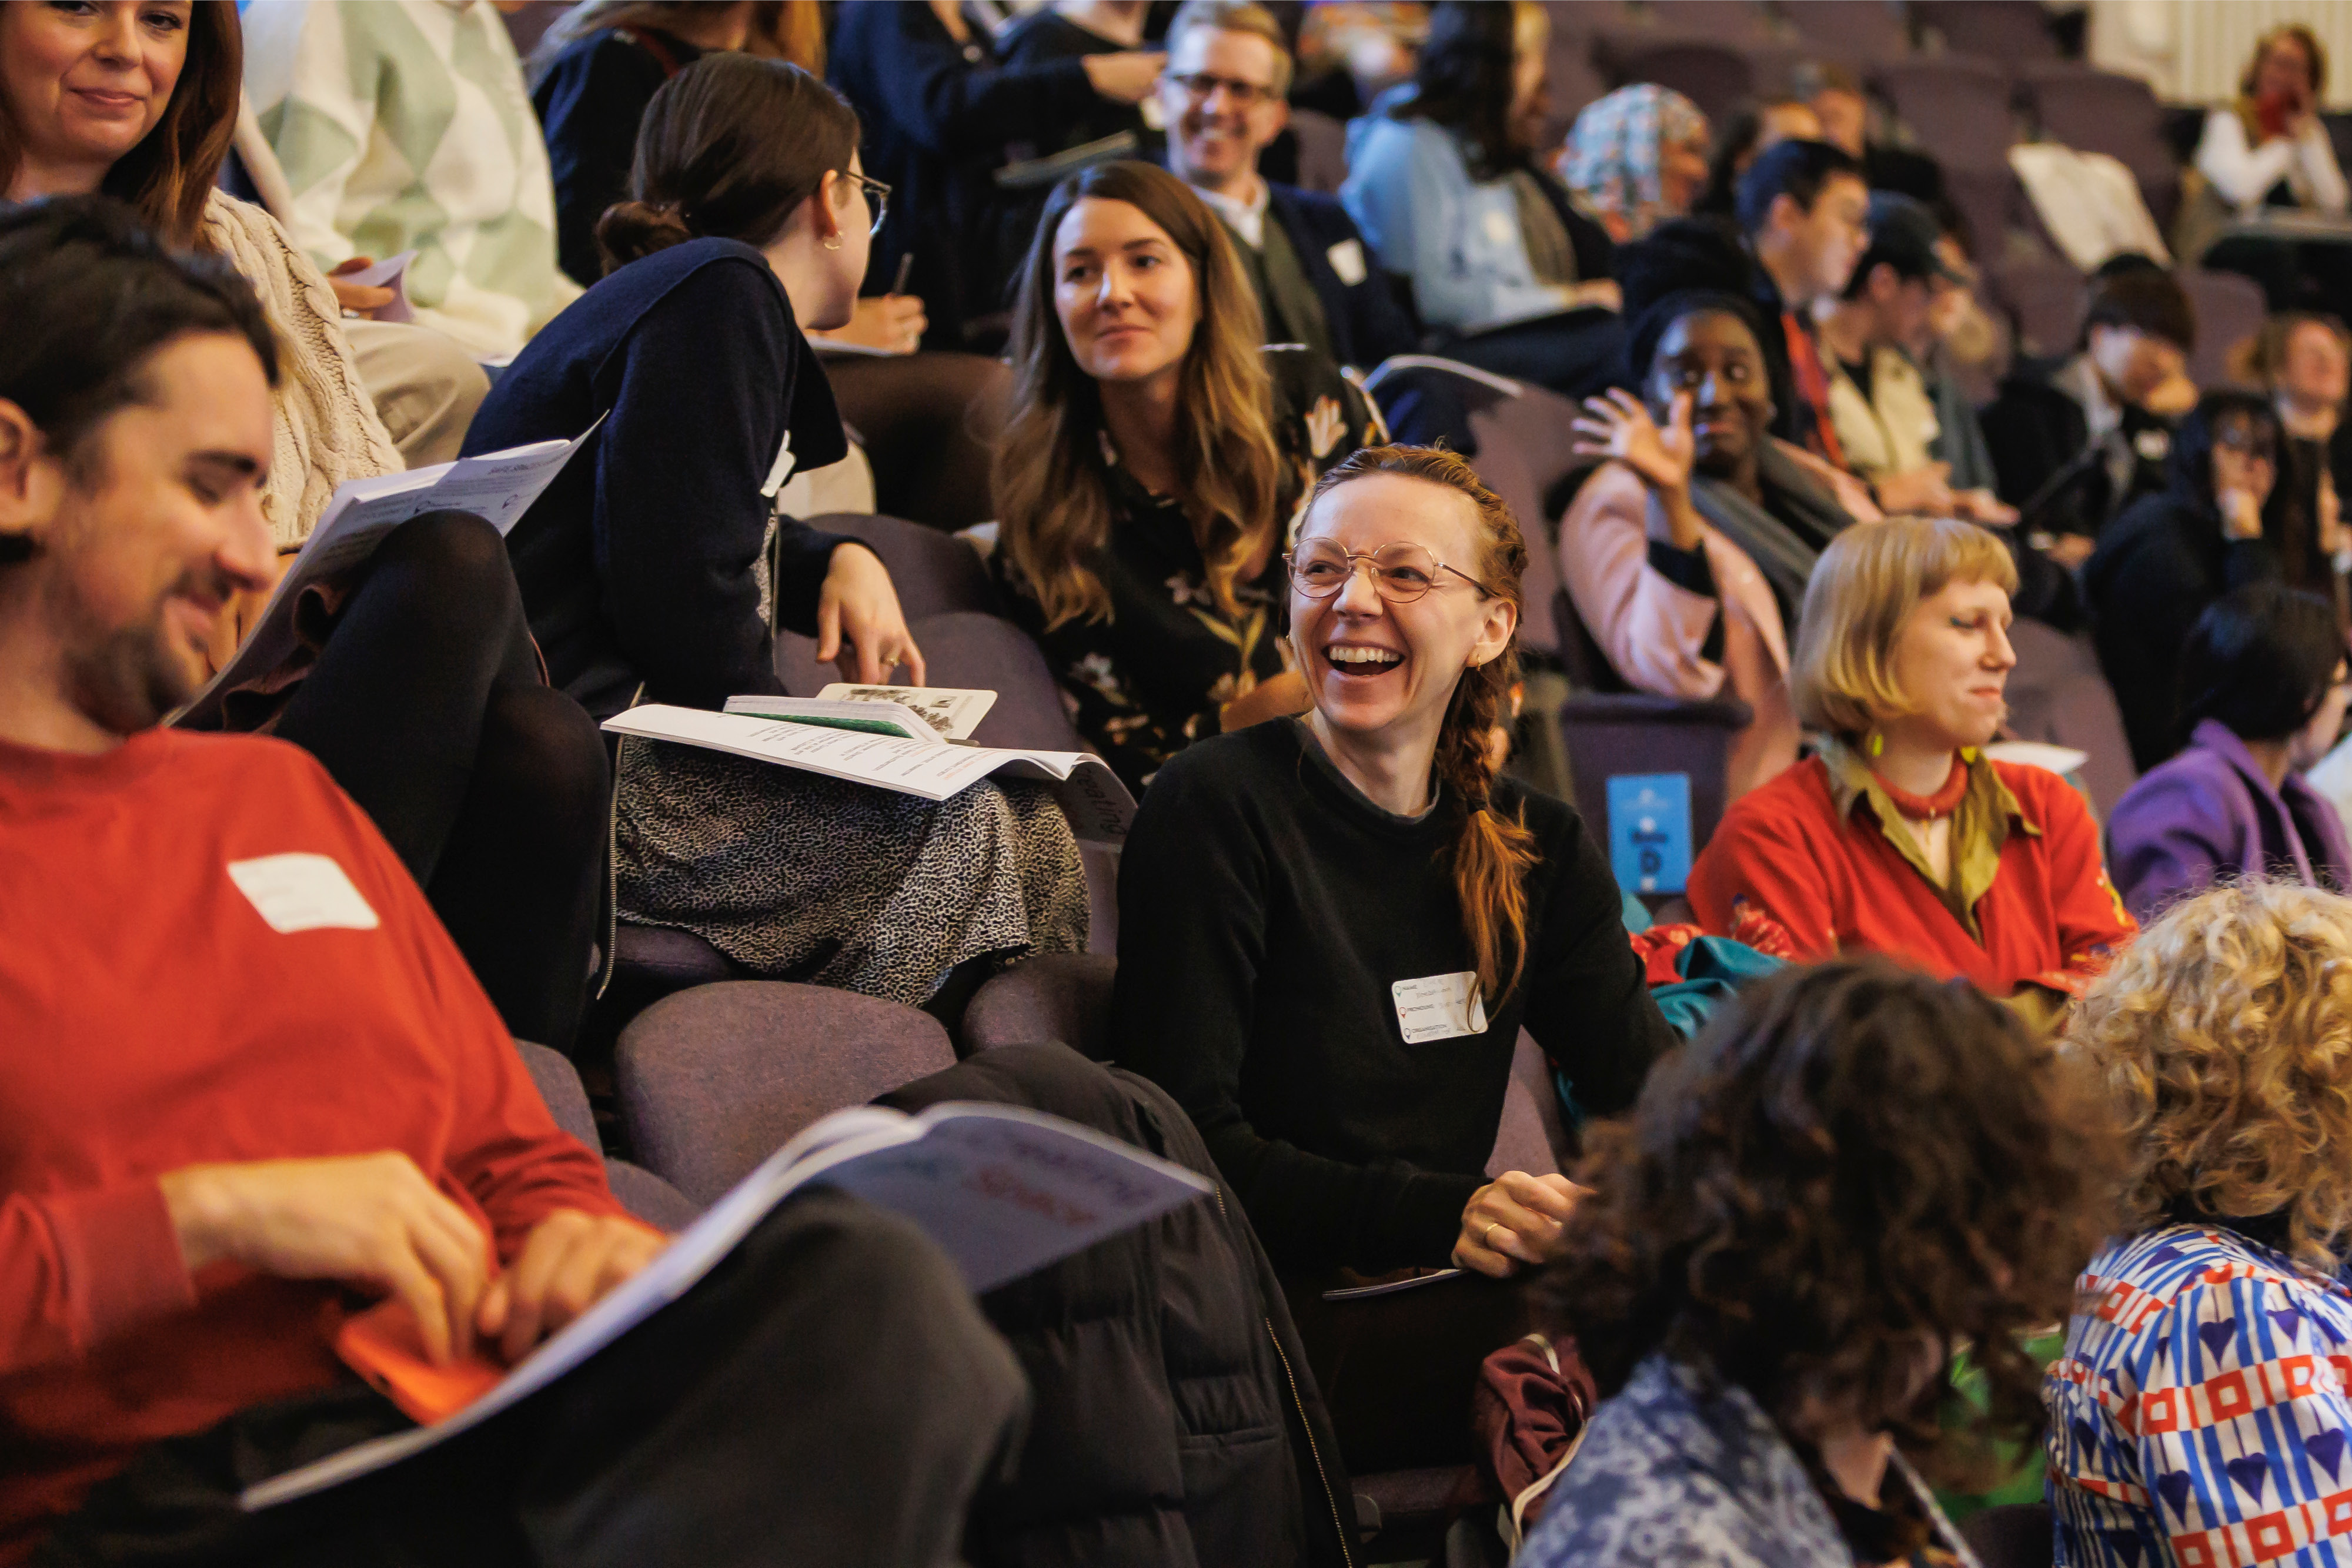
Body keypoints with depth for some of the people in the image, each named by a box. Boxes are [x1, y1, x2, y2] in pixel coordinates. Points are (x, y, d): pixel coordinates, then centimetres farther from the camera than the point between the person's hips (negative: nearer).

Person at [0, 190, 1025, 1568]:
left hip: (494, 1418, 8)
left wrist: (588, 1247, 4)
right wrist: (208, 1218, -12)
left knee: (869, 1282, -26)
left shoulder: (283, 793, 29)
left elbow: (517, 1163, 27)